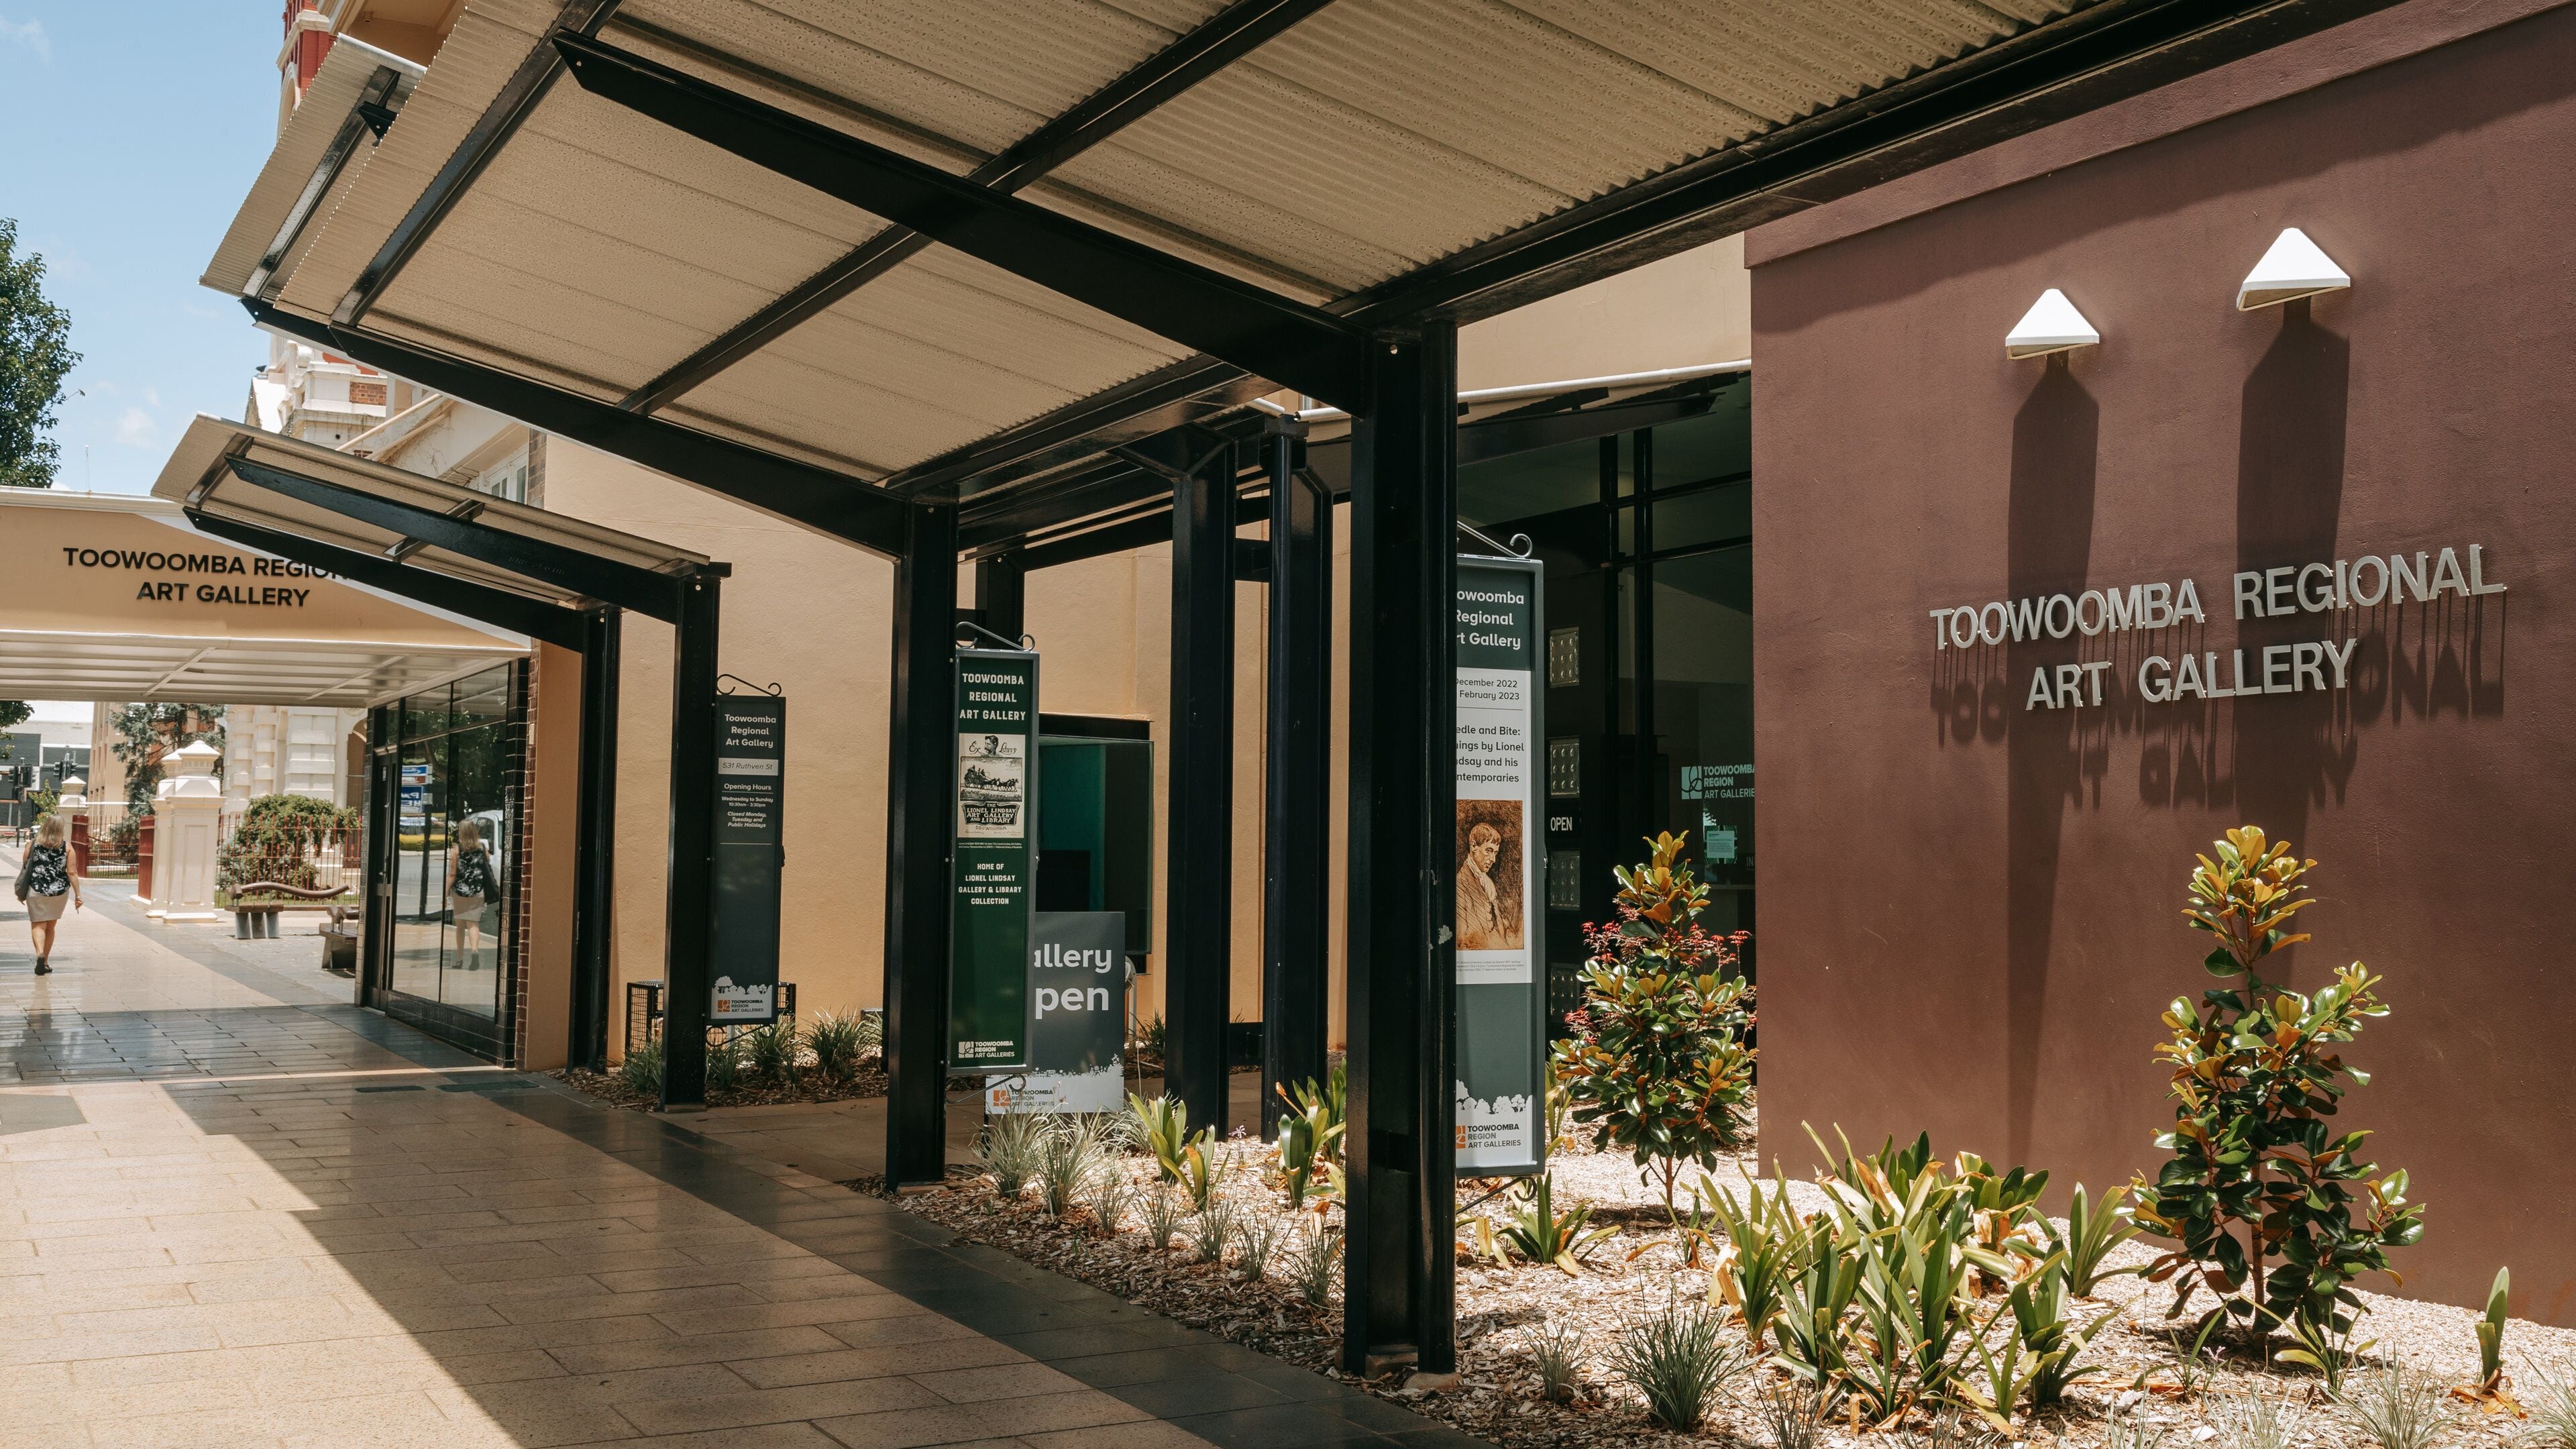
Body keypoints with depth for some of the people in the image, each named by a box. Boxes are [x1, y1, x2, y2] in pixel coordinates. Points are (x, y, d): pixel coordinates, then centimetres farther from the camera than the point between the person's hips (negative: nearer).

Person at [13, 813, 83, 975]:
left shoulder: (33, 845, -2)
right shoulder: (67, 848, -4)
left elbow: (24, 870, 1)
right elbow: (71, 873, -6)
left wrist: (21, 892, 13)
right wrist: (78, 896, -2)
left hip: (36, 891, -1)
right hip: (59, 892, 1)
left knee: (38, 925, 2)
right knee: (50, 927, 15)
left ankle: (40, 954, -24)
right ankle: (45, 962, 22)